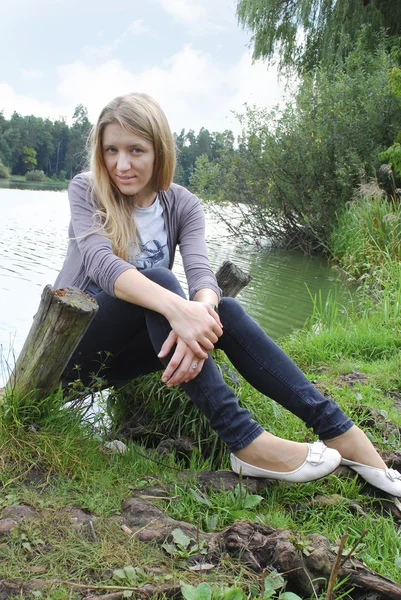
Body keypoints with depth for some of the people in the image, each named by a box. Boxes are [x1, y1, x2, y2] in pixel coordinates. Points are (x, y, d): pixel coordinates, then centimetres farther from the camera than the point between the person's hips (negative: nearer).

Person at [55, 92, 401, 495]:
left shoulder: (182, 205, -1)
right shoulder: (85, 191, -10)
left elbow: (200, 271, -19)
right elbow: (101, 262, -29)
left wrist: (201, 313, -44)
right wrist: (177, 308, -46)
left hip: (128, 351, 3)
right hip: (74, 340, -3)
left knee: (224, 311, -25)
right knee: (156, 277, -32)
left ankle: (336, 430, -23)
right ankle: (245, 440, -37)